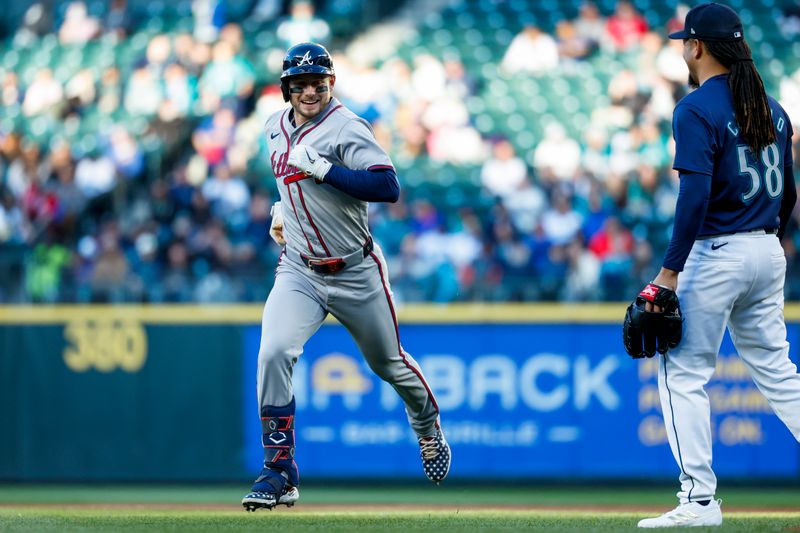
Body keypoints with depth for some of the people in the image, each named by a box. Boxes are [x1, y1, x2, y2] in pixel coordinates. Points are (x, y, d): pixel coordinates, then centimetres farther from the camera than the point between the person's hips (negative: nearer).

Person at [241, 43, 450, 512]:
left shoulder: (347, 129, -17)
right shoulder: (277, 126, 5)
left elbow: (389, 188, -31)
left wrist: (321, 169, -33)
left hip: (356, 272, -4)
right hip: (299, 271, 4)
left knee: (388, 363, 14)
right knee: (274, 355, -20)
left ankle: (430, 431, 46)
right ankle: (280, 475, -15)